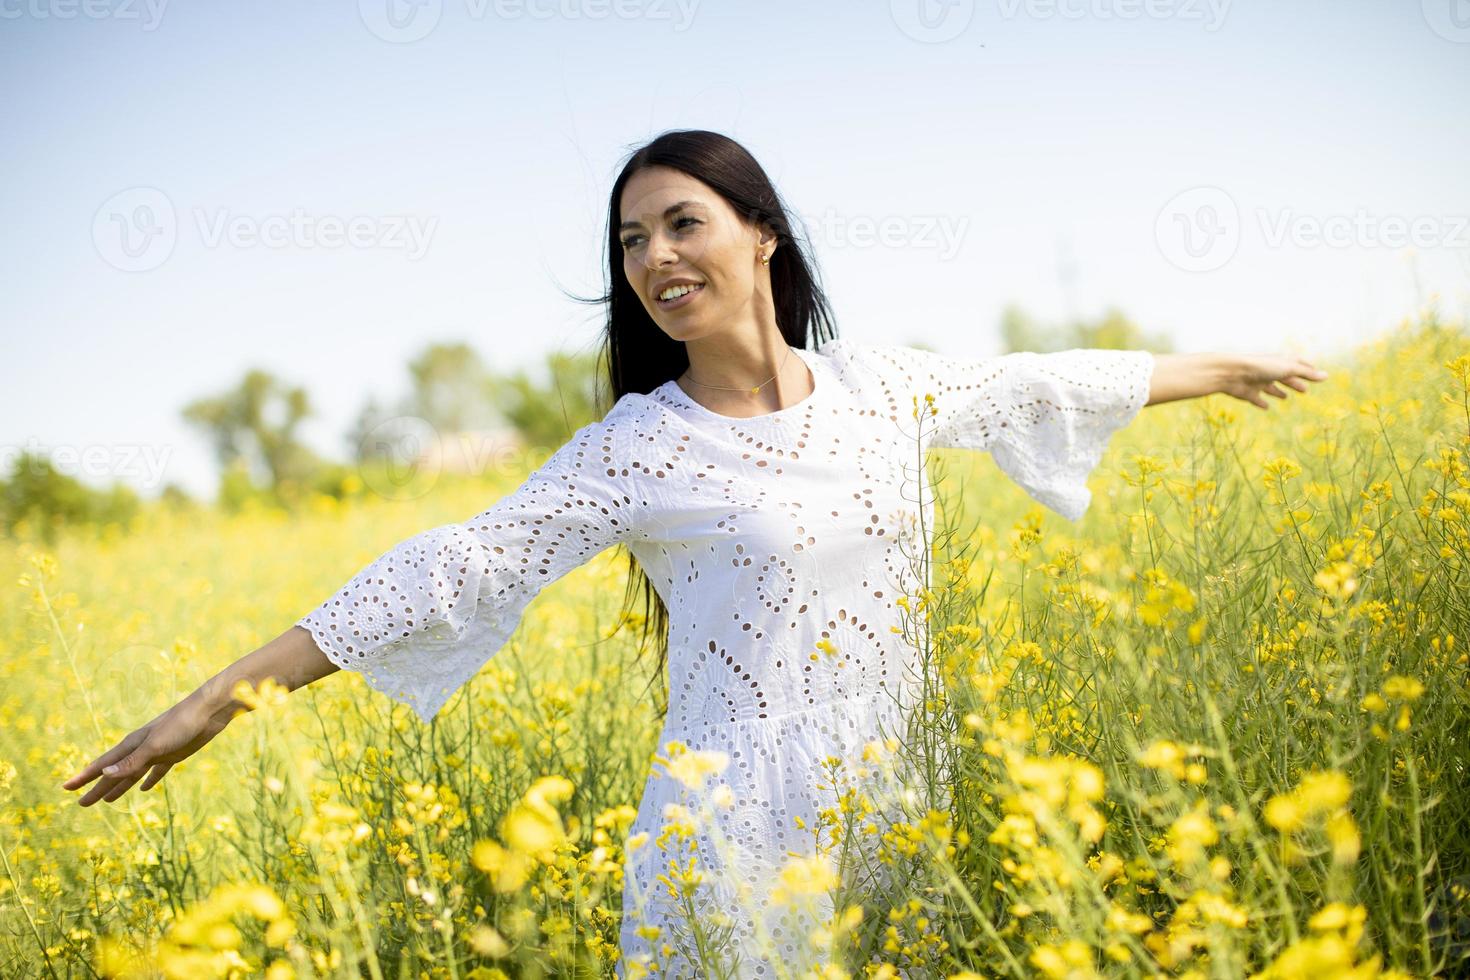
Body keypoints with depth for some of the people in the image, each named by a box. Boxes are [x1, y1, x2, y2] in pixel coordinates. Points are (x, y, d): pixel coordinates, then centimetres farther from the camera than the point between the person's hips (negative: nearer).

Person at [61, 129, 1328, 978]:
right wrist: (218, 699, -14)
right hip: (743, 835, -3)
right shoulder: (635, 449, -6)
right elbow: (456, 568, -9)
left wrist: (1223, 367, 31)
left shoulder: (882, 385, 4)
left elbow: (1033, 386, 19)